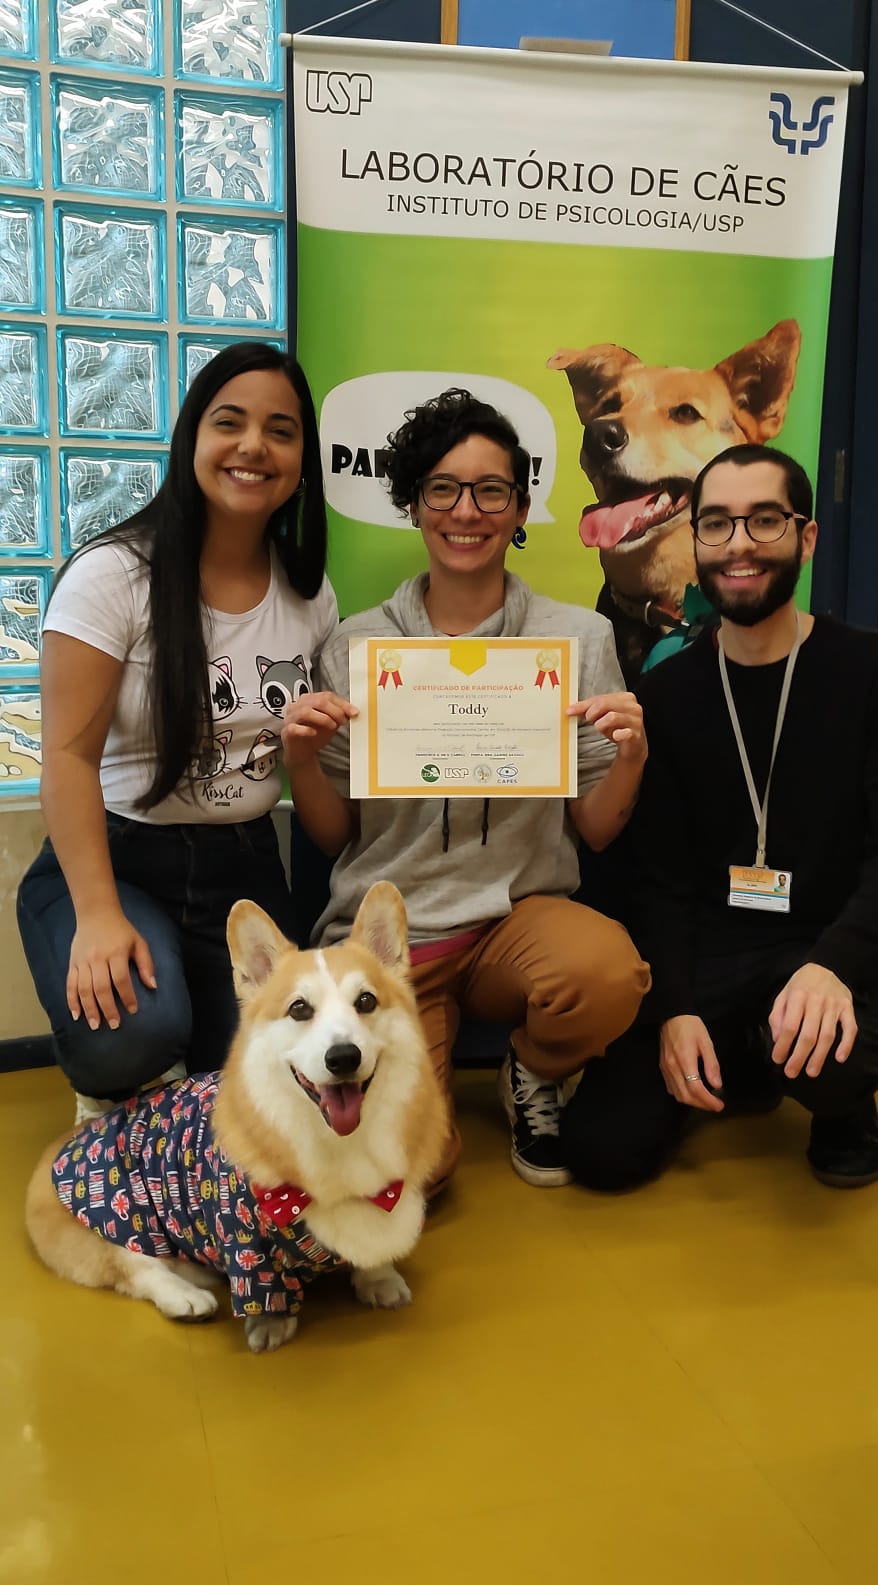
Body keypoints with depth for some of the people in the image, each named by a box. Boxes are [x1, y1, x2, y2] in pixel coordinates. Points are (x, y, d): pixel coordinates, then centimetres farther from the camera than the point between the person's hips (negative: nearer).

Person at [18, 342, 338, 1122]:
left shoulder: (310, 594, 4)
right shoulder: (114, 574, -11)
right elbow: (70, 753, -15)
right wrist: (97, 916, -23)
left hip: (244, 867, 5)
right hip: (115, 856, -4)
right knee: (135, 1036, -30)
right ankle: (107, 1088, 8)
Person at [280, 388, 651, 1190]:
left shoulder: (579, 636, 1)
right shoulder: (357, 645, 2)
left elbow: (595, 831, 4)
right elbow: (333, 835, 7)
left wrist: (629, 760, -17)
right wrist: (301, 758, -13)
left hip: (520, 913, 1)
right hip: (384, 926, 0)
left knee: (607, 972, -34)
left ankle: (535, 1074, 3)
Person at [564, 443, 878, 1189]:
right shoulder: (666, 692, 3)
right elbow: (659, 874, 2)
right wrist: (674, 1008, -12)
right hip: (706, 951, 3)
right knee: (611, 1148, -12)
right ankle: (740, 1066, 19)